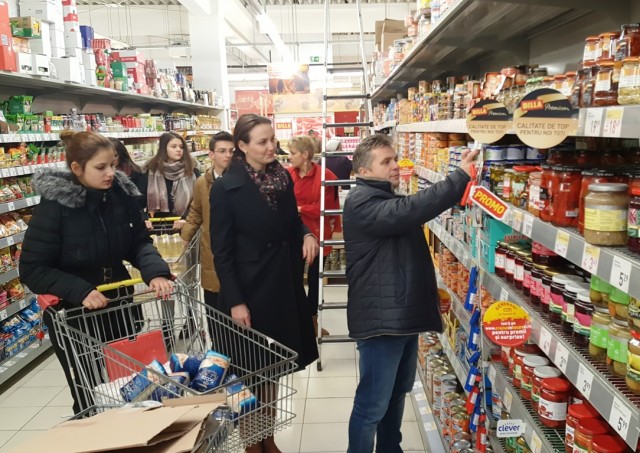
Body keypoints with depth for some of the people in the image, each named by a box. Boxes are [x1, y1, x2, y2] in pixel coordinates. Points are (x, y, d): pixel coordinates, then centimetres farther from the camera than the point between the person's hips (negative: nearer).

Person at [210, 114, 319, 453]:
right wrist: (235, 301, -15)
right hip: (249, 290, -5)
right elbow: (222, 251, -12)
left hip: (283, 285, 6)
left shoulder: (283, 177, 4)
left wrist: (307, 235, -7)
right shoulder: (226, 188, -13)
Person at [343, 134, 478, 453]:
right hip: (380, 318, -10)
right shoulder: (361, 202, -18)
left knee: (398, 391, 23)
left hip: (404, 313, 10)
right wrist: (460, 176, -32)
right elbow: (409, 211, -32)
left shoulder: (389, 200, 17)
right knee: (373, 403, 1)